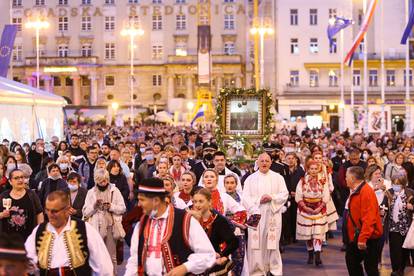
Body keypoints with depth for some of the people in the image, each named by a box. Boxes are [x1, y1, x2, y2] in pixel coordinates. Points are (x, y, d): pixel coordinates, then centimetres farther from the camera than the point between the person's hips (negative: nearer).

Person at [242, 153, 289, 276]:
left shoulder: (278, 177, 10)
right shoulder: (250, 178, 9)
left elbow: (284, 194, 4)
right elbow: (245, 197, 1)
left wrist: (272, 197, -12)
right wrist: (259, 200, -13)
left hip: (273, 215, 0)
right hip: (256, 214, 0)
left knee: (272, 242, -2)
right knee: (256, 242, -3)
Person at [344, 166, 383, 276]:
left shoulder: (366, 191, -21)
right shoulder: (356, 191, 11)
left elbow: (369, 218, -27)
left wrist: (363, 238, -29)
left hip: (368, 238, -11)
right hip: (357, 237, 11)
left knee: (370, 267, -5)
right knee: (351, 260, 18)